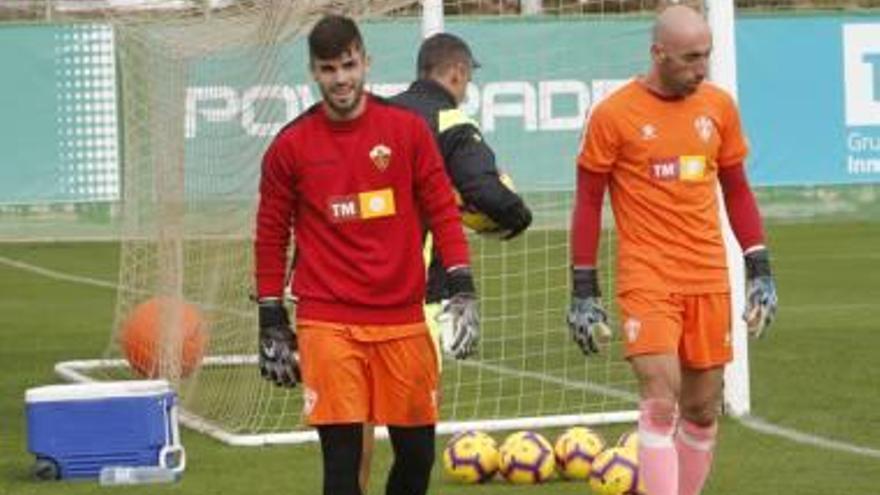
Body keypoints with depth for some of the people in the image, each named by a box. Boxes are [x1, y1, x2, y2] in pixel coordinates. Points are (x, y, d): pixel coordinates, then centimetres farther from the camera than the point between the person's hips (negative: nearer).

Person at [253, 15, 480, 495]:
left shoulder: (407, 128, 2)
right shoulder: (291, 145, 1)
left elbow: (442, 210, 5)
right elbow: (271, 236, 7)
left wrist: (462, 289, -4)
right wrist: (271, 324, 6)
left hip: (403, 319, 2)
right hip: (327, 324, -2)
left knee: (417, 451, 7)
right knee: (342, 453, -6)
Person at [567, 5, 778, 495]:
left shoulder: (719, 106, 6)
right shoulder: (614, 114, -6)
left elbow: (737, 191, 15)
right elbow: (588, 202, 0)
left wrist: (761, 270, 9)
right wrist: (584, 291, -2)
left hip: (709, 282, 4)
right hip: (646, 282, -4)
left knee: (703, 409, 9)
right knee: (661, 405, -14)